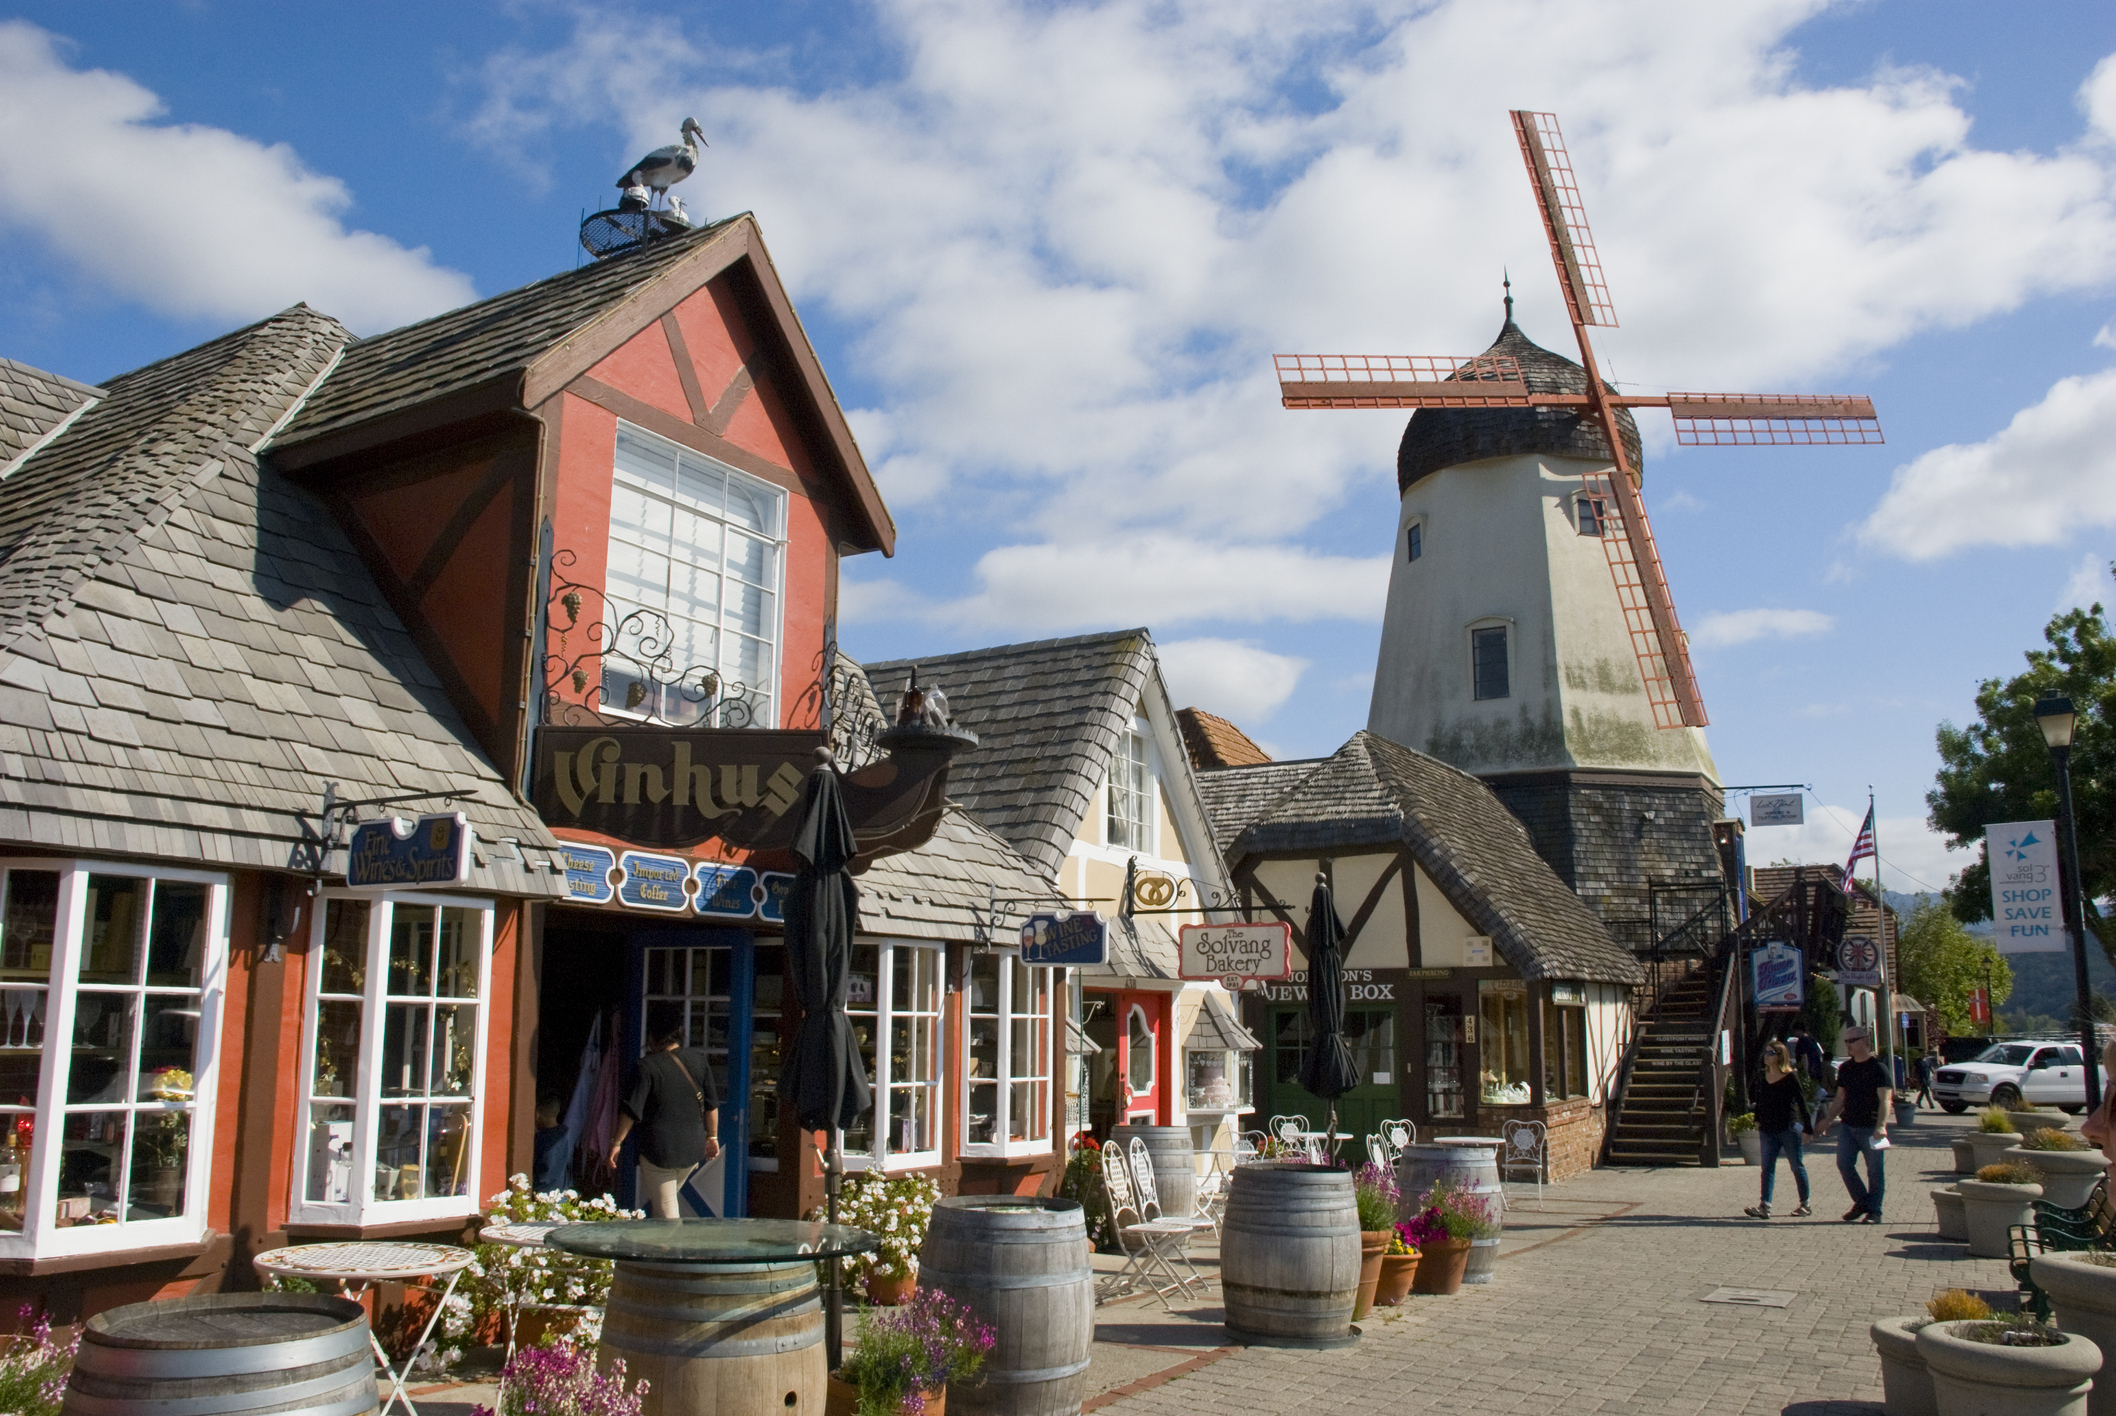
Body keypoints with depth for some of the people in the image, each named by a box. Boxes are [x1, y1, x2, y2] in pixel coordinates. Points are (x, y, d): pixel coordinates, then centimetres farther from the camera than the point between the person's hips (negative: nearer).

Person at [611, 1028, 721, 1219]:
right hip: (693, 1149, 5)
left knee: (665, 1212, 4)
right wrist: (712, 1137, 16)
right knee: (670, 1198, 27)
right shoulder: (698, 1060, 1)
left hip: (658, 1151, -5)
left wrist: (617, 1142, -2)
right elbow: (712, 1105, 6)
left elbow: (631, 1110, -13)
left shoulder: (648, 1066, -12)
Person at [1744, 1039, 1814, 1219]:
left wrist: (1807, 1127, -11)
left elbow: (1801, 1102, -8)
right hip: (1768, 1130, 5)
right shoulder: (1763, 1076, 7)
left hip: (1789, 1128, -5)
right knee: (1767, 1167, -1)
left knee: (1796, 1166, 6)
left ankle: (1805, 1204, 20)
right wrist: (1757, 1120, 15)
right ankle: (1764, 1206, -6)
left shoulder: (1790, 1077, -9)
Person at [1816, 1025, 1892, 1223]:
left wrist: (1881, 1126, -27)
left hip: (1871, 1128, -6)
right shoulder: (1845, 1068, 13)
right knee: (1844, 1163, -1)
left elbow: (1885, 1099, -15)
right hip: (1848, 1126, 6)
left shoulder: (1878, 1068, -7)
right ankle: (1861, 1202, 16)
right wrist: (1826, 1121, 13)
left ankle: (1874, 1210, 10)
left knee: (1875, 1170, 0)